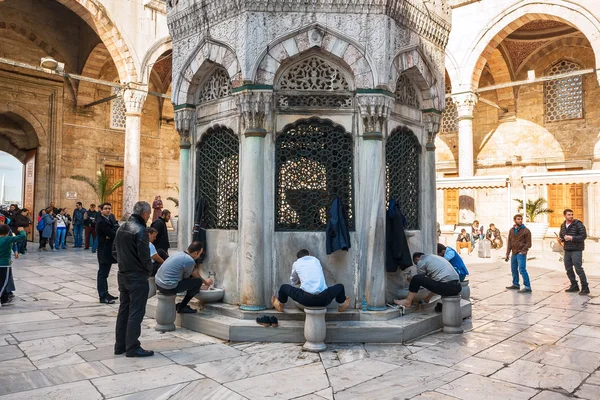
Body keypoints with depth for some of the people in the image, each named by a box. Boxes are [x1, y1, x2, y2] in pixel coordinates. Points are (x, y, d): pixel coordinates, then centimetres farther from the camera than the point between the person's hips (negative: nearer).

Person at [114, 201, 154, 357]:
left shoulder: (121, 228, 9)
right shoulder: (140, 230, -18)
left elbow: (116, 251, 14)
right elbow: (144, 256, -19)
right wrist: (149, 270, -2)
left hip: (123, 275, 9)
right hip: (137, 277, -9)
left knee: (123, 310, 15)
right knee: (135, 313, -1)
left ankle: (120, 345, 22)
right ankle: (132, 348, 5)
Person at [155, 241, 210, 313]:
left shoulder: (180, 254, 13)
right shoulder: (190, 261, -16)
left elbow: (194, 272, 25)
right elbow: (186, 277, 1)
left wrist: (205, 281, 34)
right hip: (169, 288, -9)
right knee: (198, 282, -1)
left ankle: (180, 305, 26)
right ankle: (181, 307, 7)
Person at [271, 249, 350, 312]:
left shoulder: (296, 263, 15)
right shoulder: (316, 260, 20)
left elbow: (293, 281, 31)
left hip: (306, 299, -1)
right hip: (323, 299, 1)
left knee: (284, 287, 23)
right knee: (340, 286, 29)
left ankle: (280, 306, 48)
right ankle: (341, 306, 53)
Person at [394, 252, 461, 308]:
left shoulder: (421, 261, 4)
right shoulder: (437, 257, 30)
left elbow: (418, 279, 15)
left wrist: (411, 280, 36)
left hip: (446, 287, -8)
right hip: (457, 287, 9)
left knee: (416, 279, 0)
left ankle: (407, 302, 11)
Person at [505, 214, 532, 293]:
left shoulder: (526, 230, -4)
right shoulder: (511, 230, 12)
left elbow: (528, 243, -5)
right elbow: (509, 243, 13)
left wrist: (523, 251, -17)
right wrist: (507, 254, 9)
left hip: (521, 253, -6)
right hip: (514, 253, 6)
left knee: (522, 269, -14)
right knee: (514, 269, 13)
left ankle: (527, 287, -12)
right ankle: (515, 284, 27)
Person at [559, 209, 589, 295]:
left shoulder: (578, 224, -10)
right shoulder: (563, 225, 10)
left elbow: (584, 236, -14)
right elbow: (561, 236, 22)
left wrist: (572, 238, -22)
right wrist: (561, 239, 0)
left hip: (576, 250, -7)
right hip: (567, 250, 7)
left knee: (578, 269, -10)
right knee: (568, 269, 10)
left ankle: (585, 288, 0)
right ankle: (574, 286, 24)